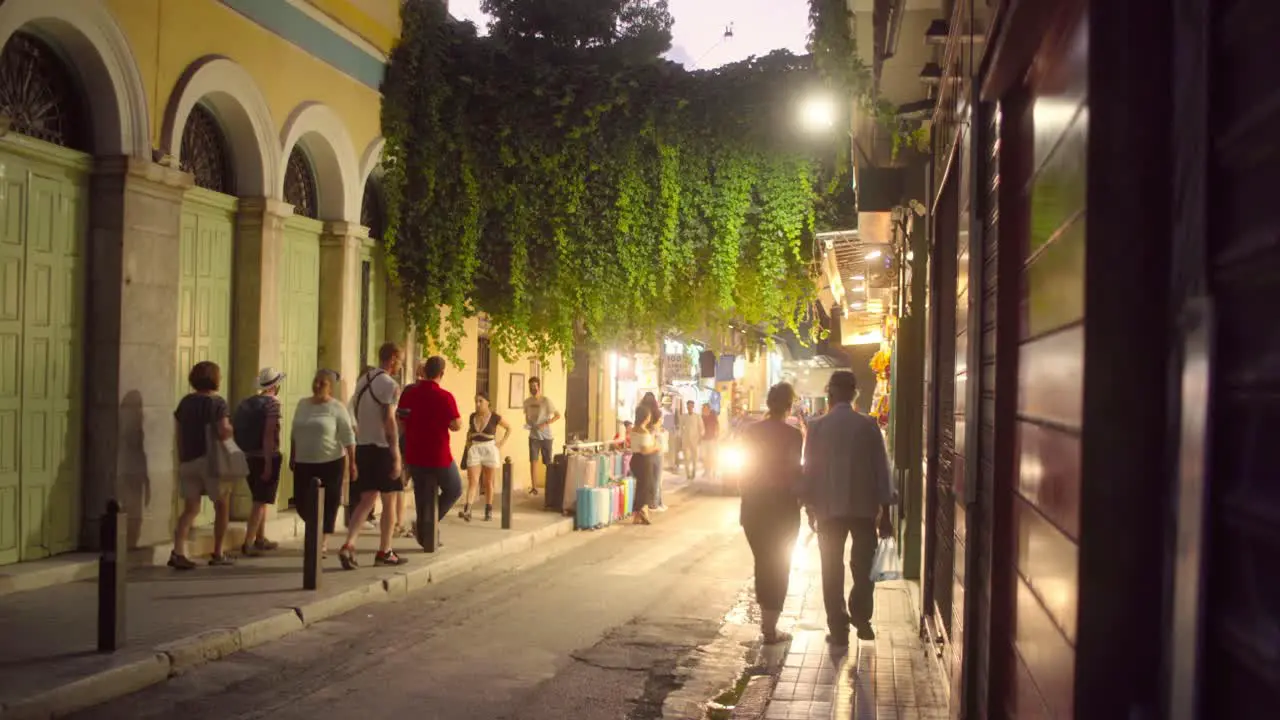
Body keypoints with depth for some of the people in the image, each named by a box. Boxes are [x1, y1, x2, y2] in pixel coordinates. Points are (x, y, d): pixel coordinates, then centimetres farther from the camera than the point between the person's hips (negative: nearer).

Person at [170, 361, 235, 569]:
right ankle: (217, 554, 15)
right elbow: (224, 432, -21)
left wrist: (181, 458, 16)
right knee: (222, 506, 12)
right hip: (211, 460, -5)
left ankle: (178, 551, -10)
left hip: (187, 461, 5)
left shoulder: (185, 402, 7)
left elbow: (178, 433, 9)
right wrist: (231, 430, 1)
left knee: (190, 509, 7)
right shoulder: (217, 403, -10)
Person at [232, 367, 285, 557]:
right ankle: (248, 544, -10)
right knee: (261, 501, -4)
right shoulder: (272, 403, -11)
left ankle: (260, 539, 29)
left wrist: (242, 455, 16)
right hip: (266, 457, -7)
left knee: (260, 499, 21)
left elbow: (237, 431, 10)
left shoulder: (245, 403, 11)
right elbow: (268, 434, -19)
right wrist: (268, 464, -20)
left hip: (248, 457, 7)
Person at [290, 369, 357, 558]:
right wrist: (292, 458, 17)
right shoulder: (302, 404, 9)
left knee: (328, 504, 0)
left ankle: (323, 542, 11)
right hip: (304, 463, 4)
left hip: (330, 463, -4)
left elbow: (348, 437, -7)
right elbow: (294, 434, 17)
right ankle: (318, 531, 29)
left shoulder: (337, 408, -6)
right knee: (303, 505, 3)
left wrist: (352, 463, -11)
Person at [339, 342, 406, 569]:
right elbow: (389, 421, -18)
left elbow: (356, 416, 16)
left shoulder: (363, 381, 13)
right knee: (389, 502, 6)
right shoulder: (389, 384, -12)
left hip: (363, 447, 7)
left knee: (367, 500, 9)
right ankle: (384, 552, 13)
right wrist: (396, 456, -17)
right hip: (382, 448, -7)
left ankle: (348, 545, -8)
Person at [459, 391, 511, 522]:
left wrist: (502, 442, -3)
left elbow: (509, 428, 5)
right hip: (474, 450, 3)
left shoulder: (495, 417, -8)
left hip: (490, 450, -3)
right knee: (472, 481, -7)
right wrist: (468, 443, 10)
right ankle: (467, 510, -17)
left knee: (488, 482, 7)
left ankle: (489, 511, 17)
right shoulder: (472, 417, 4)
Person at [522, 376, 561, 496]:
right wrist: (527, 423, -1)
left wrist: (545, 424, -21)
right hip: (533, 435, 3)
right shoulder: (527, 401, 3)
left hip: (546, 435, -3)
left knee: (548, 462, 5)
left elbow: (558, 415, -12)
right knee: (533, 460, -7)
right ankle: (533, 487, -4)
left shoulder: (546, 400, -12)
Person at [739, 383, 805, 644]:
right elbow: (794, 475, -13)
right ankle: (770, 629, 6)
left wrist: (749, 497, 14)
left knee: (763, 562, 20)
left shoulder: (751, 432, 0)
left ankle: (766, 618, 31)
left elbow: (744, 471, 4)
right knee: (778, 566, 6)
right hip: (782, 508, -4)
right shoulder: (792, 435, -13)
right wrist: (803, 498, 1)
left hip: (753, 507, 4)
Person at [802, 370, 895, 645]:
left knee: (833, 569, 7)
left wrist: (809, 505, 11)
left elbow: (810, 468, -1)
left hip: (829, 508, 0)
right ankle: (860, 616, 5)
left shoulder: (817, 426, -4)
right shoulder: (868, 426, -2)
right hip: (865, 507, 0)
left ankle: (838, 628, 8)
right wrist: (885, 513, 5)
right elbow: (881, 470, -1)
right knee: (864, 566, 15)